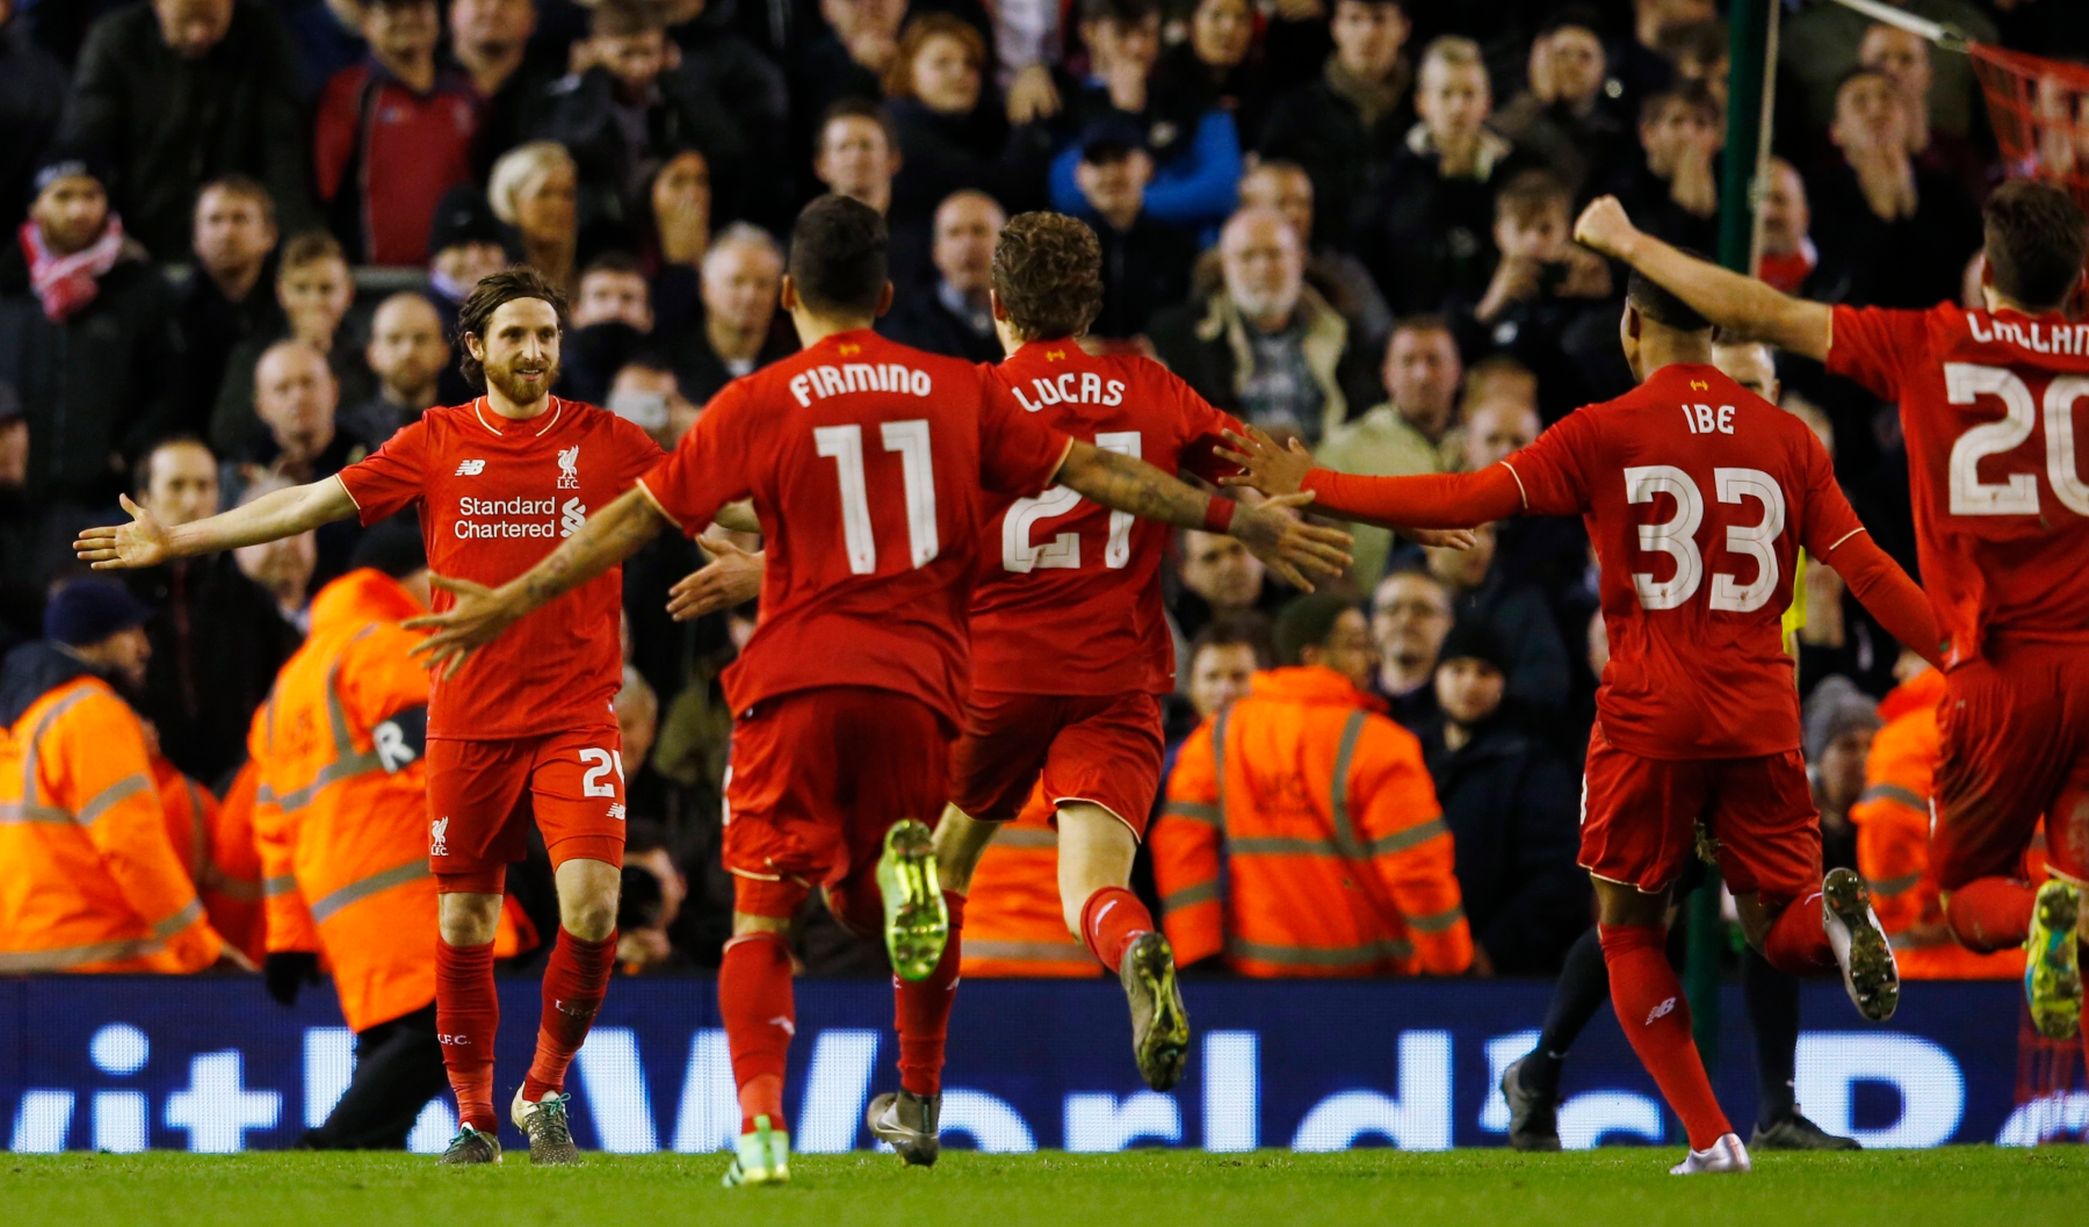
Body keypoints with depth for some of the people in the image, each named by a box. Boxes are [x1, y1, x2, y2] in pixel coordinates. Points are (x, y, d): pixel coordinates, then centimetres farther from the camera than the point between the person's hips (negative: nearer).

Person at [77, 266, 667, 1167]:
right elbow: (313, 503, 5)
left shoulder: (604, 443, 3)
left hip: (575, 714, -1)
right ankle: (474, 1118, 17)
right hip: (469, 721, 1)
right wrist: (177, 540, 3)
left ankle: (544, 1092, 4)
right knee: (464, 922, 3)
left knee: (591, 900, -16)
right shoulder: (437, 444, 5)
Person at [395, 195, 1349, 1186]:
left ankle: (760, 1121, -19)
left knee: (761, 919, 4)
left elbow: (636, 518, 4)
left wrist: (512, 603, 13)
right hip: (915, 686, 2)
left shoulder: (756, 405, 2)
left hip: (794, 681, -2)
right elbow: (1092, 472, 11)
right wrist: (1242, 520, 19)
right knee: (861, 904, 19)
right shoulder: (959, 391, 9)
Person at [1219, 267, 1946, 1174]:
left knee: (1628, 929, 13)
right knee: (1782, 933, 12)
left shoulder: (1604, 434, -3)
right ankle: (1831, 918, -26)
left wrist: (1313, 487, 0)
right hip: (1763, 721, 3)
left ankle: (1710, 1135, -1)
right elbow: (1868, 572, 4)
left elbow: (1469, 500, -7)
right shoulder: (1788, 438, 6)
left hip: (1648, 717, -3)